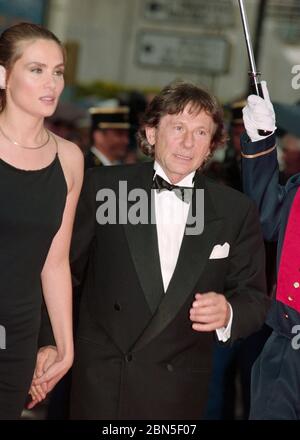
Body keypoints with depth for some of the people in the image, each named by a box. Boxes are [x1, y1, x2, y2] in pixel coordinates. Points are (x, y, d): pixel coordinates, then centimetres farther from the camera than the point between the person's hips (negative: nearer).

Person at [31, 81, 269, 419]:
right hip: (100, 376, -1)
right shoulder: (103, 186, -3)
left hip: (179, 390, 1)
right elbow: (63, 269, 2)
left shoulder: (237, 211, 2)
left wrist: (228, 313, -17)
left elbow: (255, 298, 4)